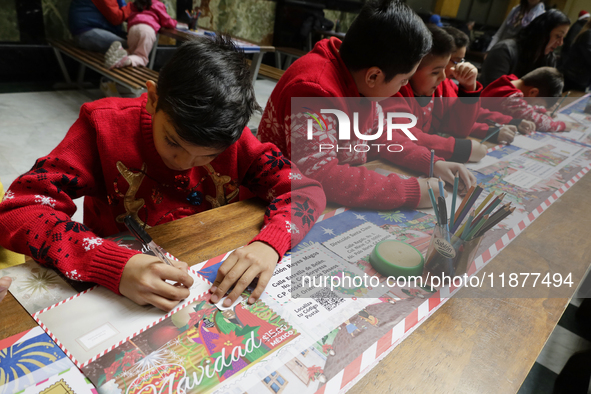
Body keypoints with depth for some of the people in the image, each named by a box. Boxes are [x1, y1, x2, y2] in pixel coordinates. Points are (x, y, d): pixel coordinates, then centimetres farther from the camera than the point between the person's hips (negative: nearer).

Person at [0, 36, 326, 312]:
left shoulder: (232, 135, -9)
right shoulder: (105, 124, -14)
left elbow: (305, 189, -10)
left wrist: (270, 243, -30)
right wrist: (115, 266, -35)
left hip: (216, 283, 2)